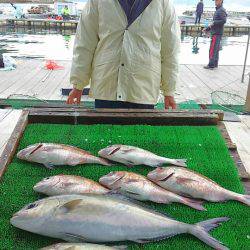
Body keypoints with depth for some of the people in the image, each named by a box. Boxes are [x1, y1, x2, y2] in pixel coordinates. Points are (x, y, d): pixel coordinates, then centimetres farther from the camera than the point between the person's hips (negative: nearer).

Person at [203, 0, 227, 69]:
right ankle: (215, 64, 19)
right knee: (216, 49, 13)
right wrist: (207, 29, 20)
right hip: (215, 32, 10)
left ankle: (211, 65, -6)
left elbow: (224, 21, -23)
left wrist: (213, 23, -18)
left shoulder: (222, 10, -12)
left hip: (217, 33, -10)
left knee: (213, 49, -9)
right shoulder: (218, 10, 19)